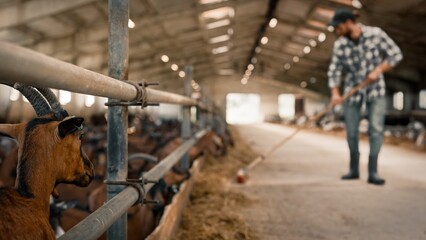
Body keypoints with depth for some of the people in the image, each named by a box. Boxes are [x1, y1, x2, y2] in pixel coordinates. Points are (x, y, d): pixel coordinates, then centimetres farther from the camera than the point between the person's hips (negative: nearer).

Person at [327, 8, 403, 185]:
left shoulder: (375, 34, -14)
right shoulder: (339, 45, -9)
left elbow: (396, 55, -9)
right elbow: (334, 72, -9)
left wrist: (378, 71, -21)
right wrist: (335, 93, -24)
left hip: (375, 88, -2)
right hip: (352, 90, 2)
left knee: (376, 129, -12)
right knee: (351, 132, 2)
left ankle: (373, 172, -6)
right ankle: (354, 170, 19)